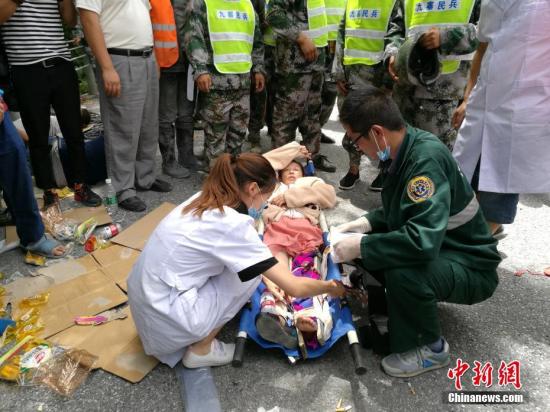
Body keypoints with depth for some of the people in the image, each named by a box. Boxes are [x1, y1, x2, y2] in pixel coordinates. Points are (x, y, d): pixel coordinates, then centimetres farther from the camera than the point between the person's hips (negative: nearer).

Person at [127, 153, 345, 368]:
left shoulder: (203, 200, 4)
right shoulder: (234, 224, -20)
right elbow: (294, 287, -16)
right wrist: (330, 287, 2)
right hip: (166, 320, -8)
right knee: (252, 272, -2)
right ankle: (201, 349, 7)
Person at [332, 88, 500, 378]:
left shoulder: (426, 158, -30)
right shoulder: (407, 148, -4)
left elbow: (423, 240, -39)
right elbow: (398, 209, 12)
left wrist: (361, 246, -27)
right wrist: (364, 224, -3)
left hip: (470, 266, -8)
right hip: (437, 246, 8)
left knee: (402, 273, -35)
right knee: (363, 241, -1)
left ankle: (431, 348, -5)